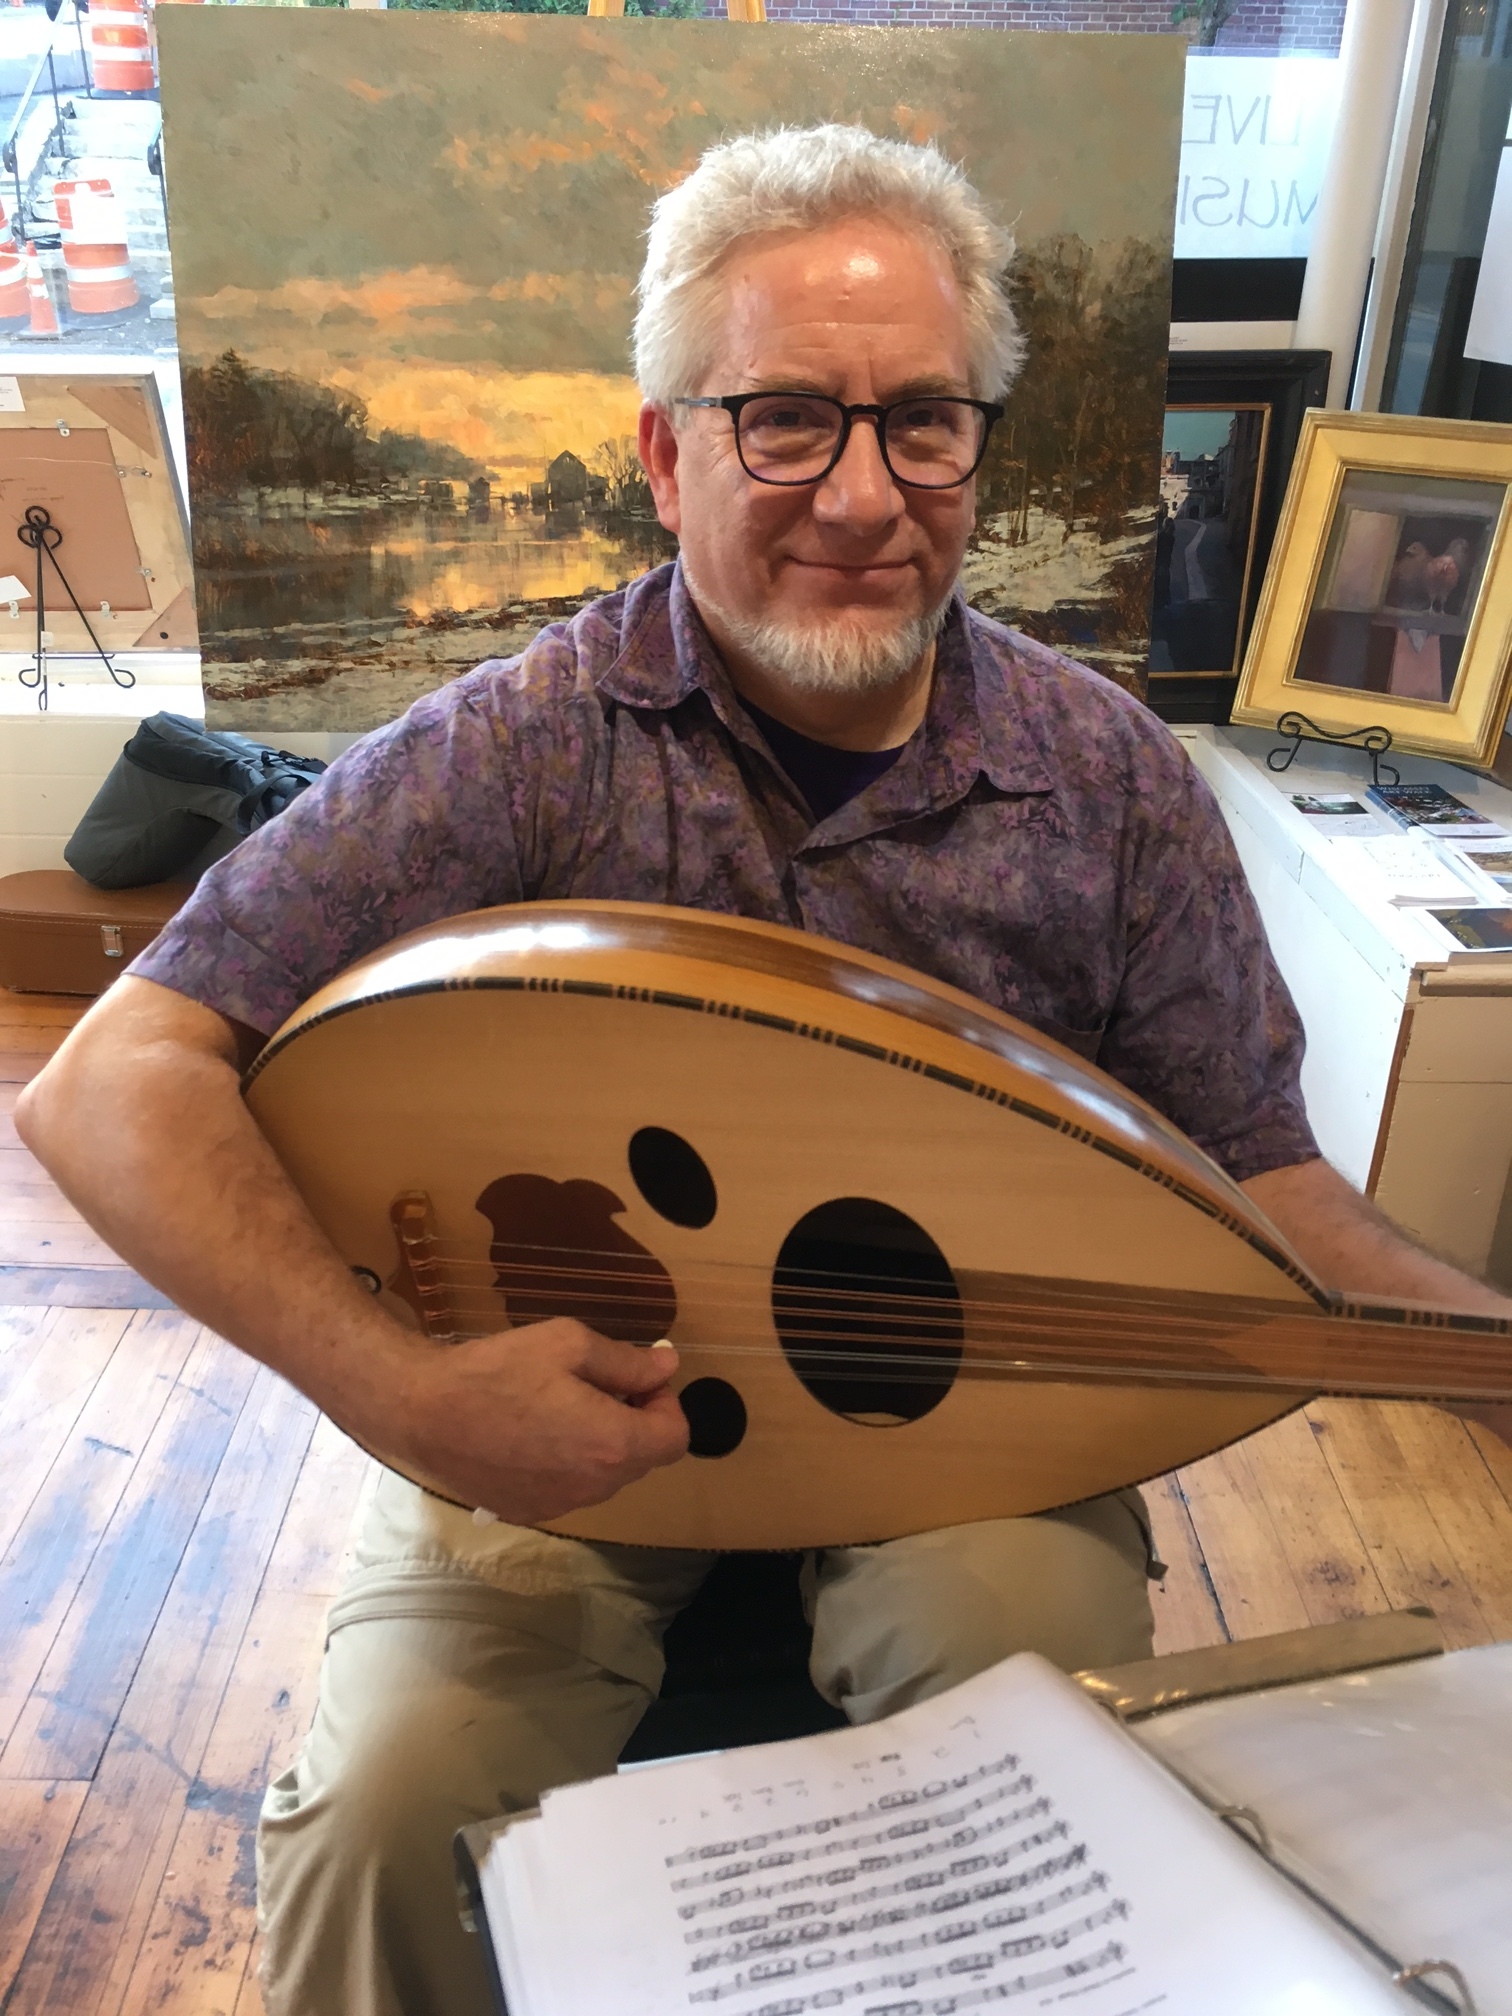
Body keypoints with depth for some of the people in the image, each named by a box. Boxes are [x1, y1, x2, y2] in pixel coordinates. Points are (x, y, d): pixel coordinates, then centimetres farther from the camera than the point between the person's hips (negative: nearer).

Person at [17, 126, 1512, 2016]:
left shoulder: (1111, 780, -7)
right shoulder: (523, 747, -15)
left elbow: (1256, 1174, 0)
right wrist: (402, 1390, -30)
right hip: (550, 1413, -1)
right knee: (386, 1823, -19)